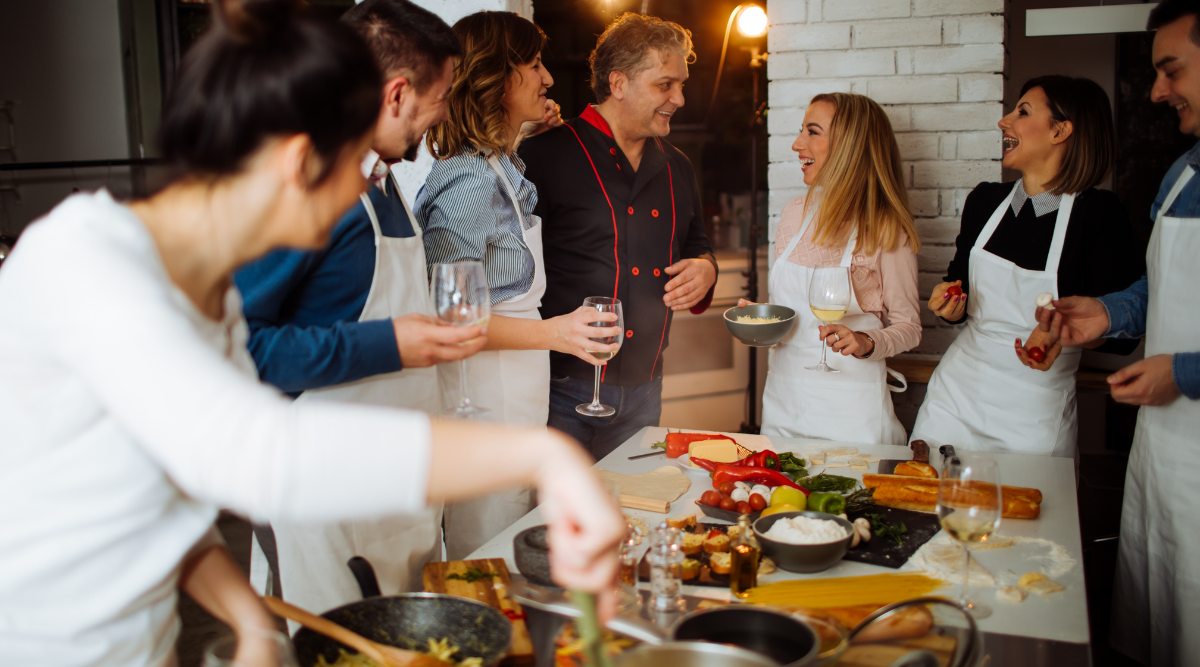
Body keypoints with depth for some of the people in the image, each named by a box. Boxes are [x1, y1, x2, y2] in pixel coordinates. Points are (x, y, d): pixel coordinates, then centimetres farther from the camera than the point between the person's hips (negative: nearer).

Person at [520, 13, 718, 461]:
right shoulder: (547, 155, -10)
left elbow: (694, 242, 26)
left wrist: (705, 268, 3)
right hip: (565, 389, -6)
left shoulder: (675, 167, 13)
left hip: (644, 391, 7)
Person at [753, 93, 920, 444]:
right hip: (784, 398, 5)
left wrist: (866, 344, -24)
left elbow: (908, 326, -6)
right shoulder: (795, 214, 4)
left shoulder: (885, 229, -12)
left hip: (849, 405, -5)